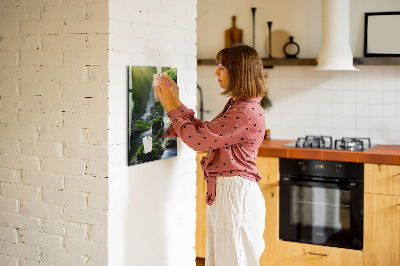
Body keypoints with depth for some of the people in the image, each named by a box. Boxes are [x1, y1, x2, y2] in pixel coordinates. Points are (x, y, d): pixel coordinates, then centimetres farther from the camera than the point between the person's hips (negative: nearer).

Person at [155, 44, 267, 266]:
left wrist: (171, 108, -8)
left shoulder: (247, 112, -20)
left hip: (236, 194, -10)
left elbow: (198, 139, -20)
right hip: (223, 192, 10)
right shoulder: (236, 106, 13)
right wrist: (177, 104, 14)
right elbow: (205, 131, 17)